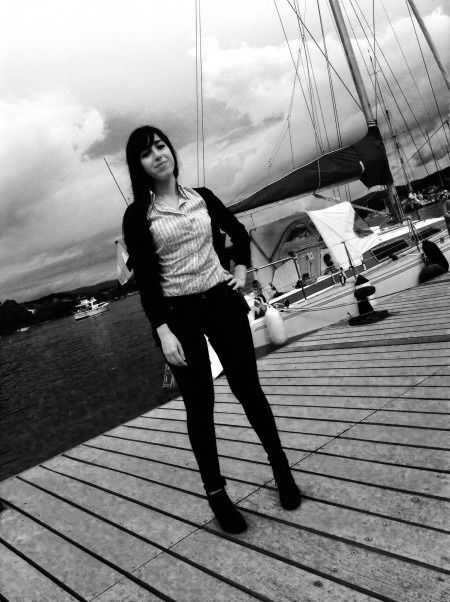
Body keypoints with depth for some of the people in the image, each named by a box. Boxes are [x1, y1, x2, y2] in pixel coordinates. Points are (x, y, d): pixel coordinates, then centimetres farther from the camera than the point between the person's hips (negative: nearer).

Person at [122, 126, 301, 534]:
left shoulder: (202, 197, 7)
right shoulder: (138, 215, -3)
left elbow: (239, 232, 23)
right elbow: (145, 278, -8)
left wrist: (242, 268, 8)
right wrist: (163, 331, -16)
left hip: (223, 302, 3)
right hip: (178, 315, -2)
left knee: (248, 389, 8)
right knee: (199, 405, 5)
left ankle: (282, 470, 25)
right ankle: (216, 494, 19)